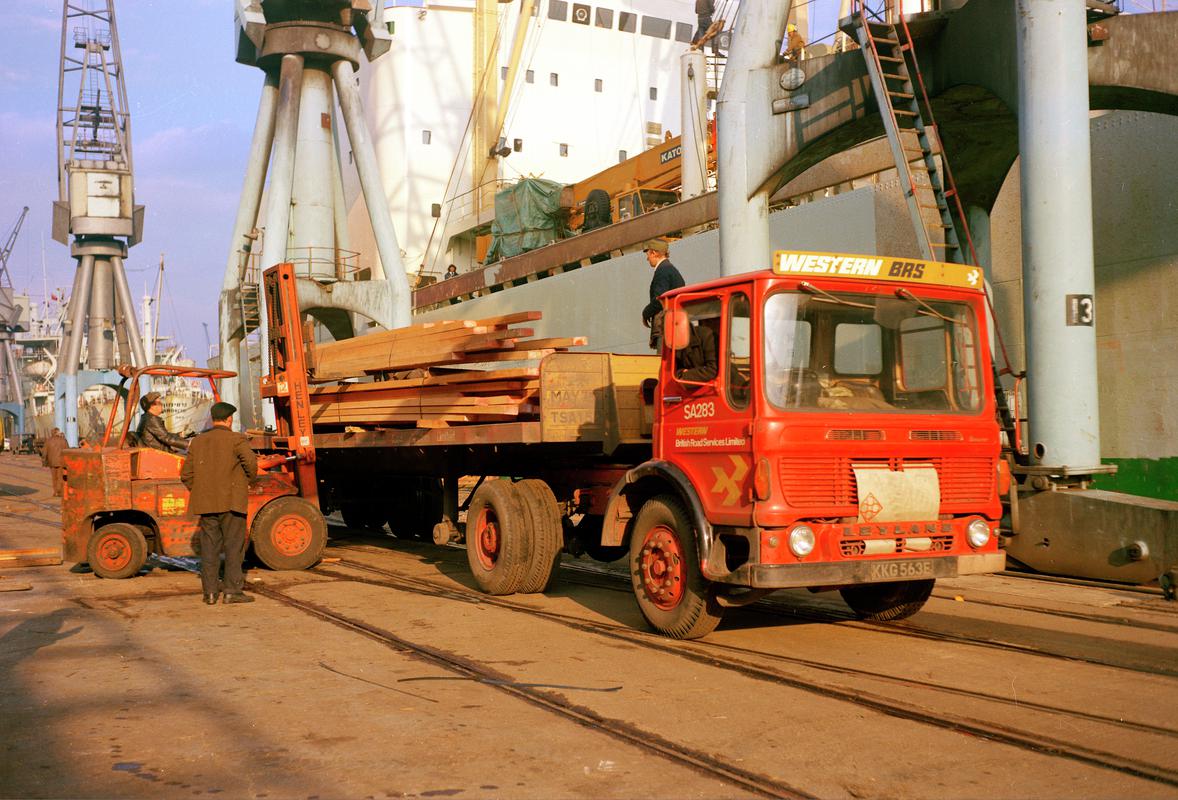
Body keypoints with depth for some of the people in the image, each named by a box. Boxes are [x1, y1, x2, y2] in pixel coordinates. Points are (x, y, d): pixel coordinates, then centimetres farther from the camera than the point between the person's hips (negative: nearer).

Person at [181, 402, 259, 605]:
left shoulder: (197, 442, 13)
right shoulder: (236, 439, -3)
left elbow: (186, 475, 12)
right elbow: (251, 462, -17)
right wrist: (249, 480, 0)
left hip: (206, 504, 5)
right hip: (231, 502, -5)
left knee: (209, 547, 9)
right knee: (234, 546, 0)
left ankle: (210, 592, 9)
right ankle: (233, 591, -2)